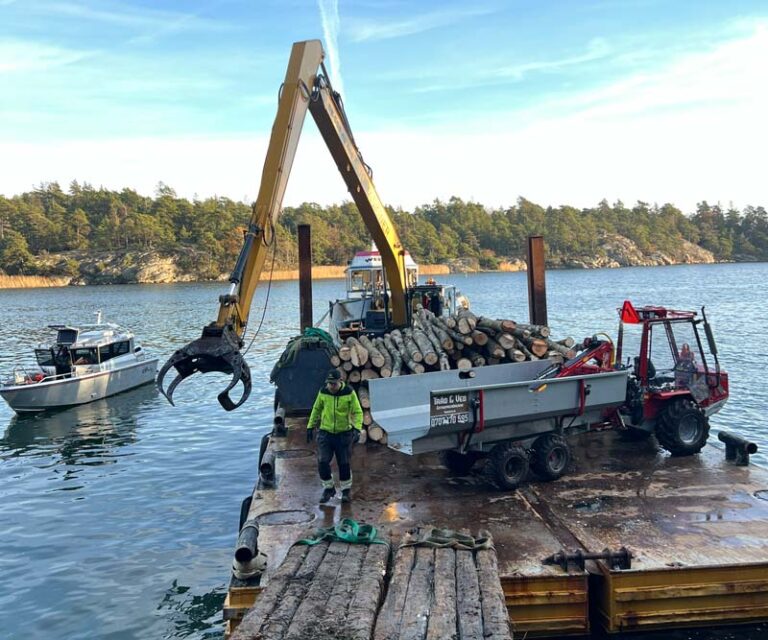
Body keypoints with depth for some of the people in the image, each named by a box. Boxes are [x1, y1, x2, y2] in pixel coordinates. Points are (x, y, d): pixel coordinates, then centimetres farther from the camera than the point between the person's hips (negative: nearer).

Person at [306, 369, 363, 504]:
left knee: (344, 464, 5)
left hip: (344, 434, -1)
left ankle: (346, 490, 26)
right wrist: (310, 427, 12)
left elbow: (357, 412, -8)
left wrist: (357, 429, -22)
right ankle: (329, 488, 16)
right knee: (322, 462, -6)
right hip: (325, 433, 2)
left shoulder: (349, 393, -11)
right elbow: (316, 410, 11)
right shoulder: (323, 392, -5)